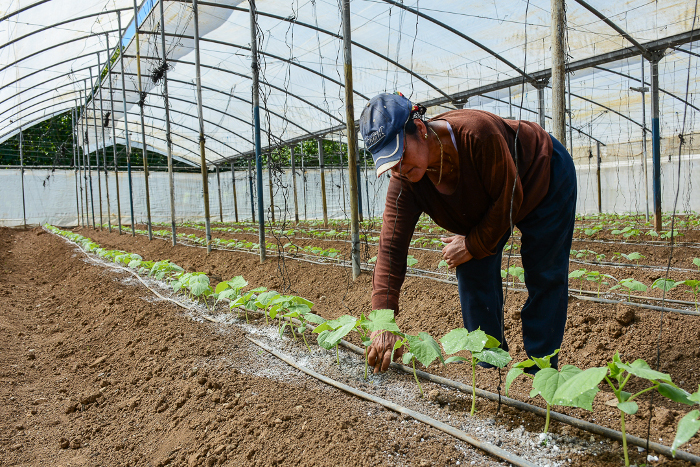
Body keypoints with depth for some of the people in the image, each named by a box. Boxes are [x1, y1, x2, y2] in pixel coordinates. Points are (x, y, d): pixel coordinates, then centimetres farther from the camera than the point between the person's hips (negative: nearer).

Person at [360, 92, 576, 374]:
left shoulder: (477, 133, -43)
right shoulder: (403, 181, -27)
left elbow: (508, 197, -31)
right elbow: (391, 246, -33)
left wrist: (474, 245, -24)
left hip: (545, 175, -4)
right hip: (487, 204, 5)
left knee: (545, 277, -3)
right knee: (472, 273, -5)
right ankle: (490, 366, 12)